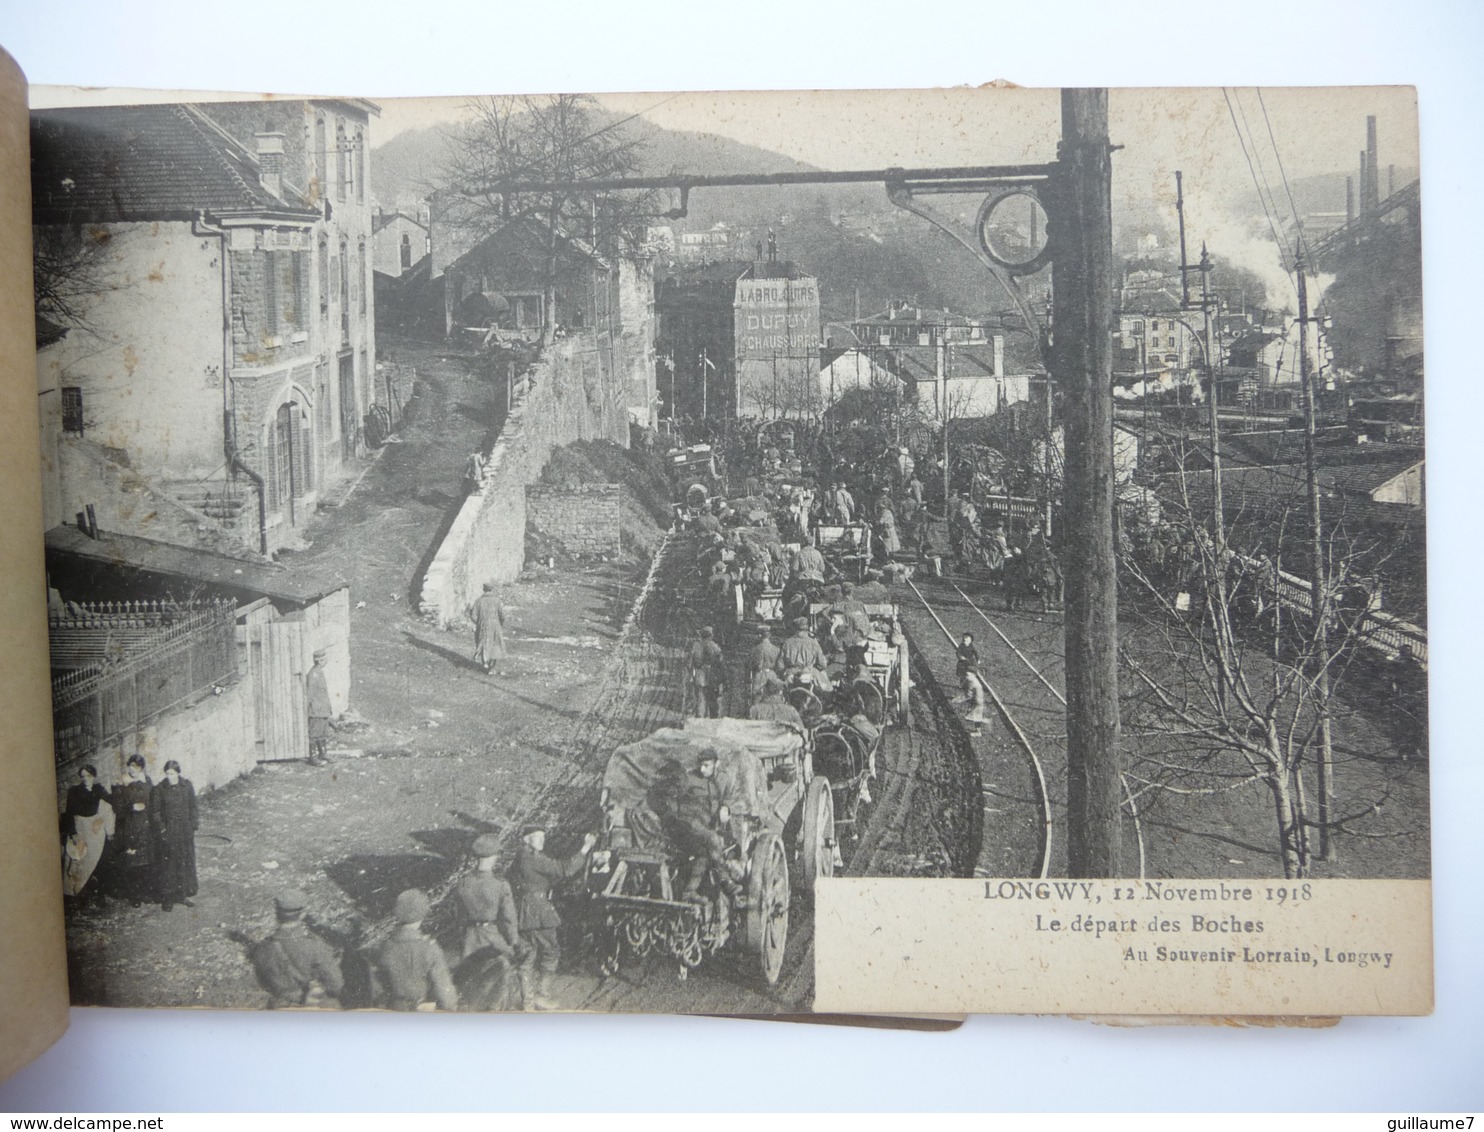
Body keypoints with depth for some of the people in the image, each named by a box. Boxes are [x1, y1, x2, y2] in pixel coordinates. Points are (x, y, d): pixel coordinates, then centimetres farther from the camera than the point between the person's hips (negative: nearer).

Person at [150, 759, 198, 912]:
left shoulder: (187, 786, 2)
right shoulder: (159, 789, -6)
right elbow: (155, 812, -3)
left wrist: (194, 824, 3)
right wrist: (161, 829, -9)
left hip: (185, 831, 3)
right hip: (169, 833, -3)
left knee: (186, 862, 7)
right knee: (168, 865, 0)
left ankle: (183, 895, 18)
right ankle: (167, 899, 7)